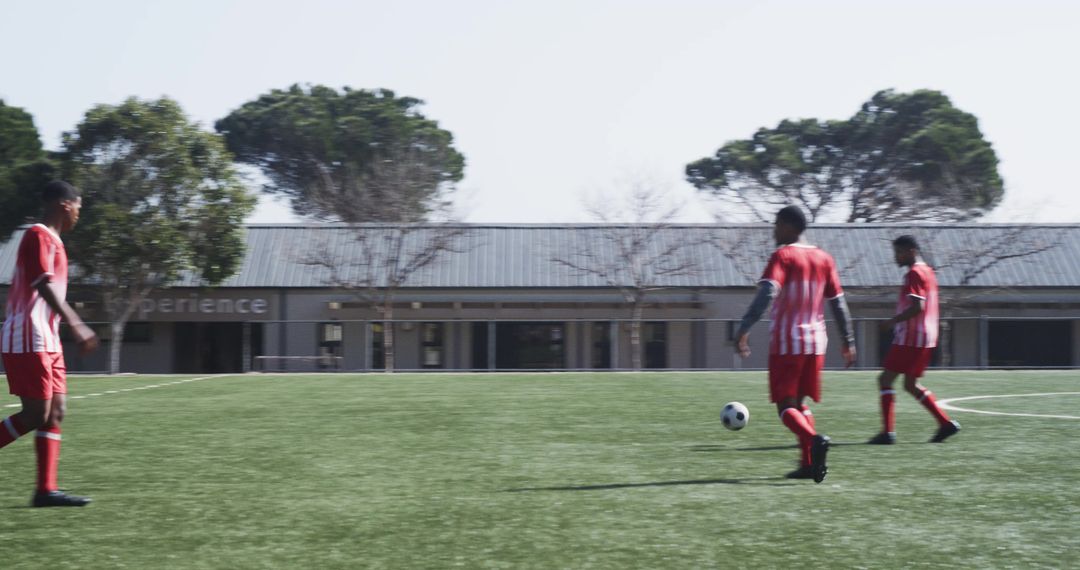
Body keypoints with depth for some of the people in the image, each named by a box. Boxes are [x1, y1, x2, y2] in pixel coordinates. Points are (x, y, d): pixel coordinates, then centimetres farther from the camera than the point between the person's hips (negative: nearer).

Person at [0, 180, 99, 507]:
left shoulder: (51, 240, 19)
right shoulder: (39, 236, -10)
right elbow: (45, 287, -20)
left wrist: (79, 328, 23)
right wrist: (76, 326, -24)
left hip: (47, 342, 10)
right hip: (29, 341, -10)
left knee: (56, 411, 4)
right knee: (36, 414, -10)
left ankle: (46, 490, 4)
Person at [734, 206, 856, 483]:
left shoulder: (783, 256, -8)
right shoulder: (824, 259, 10)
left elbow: (766, 294, -23)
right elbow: (838, 303, 12)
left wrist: (743, 330, -27)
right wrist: (848, 342, 18)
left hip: (786, 343, -6)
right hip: (815, 343, 6)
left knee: (785, 406, -2)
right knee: (800, 402, 18)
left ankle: (814, 440, -29)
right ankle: (809, 464, 8)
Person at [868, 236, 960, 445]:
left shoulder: (914, 273, -13)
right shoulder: (928, 271, 17)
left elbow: (917, 307, -23)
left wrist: (892, 321, -17)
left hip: (910, 339, -10)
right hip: (926, 338, 10)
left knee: (885, 379, -5)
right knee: (911, 384, 16)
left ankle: (888, 432, -8)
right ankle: (946, 423, 11)